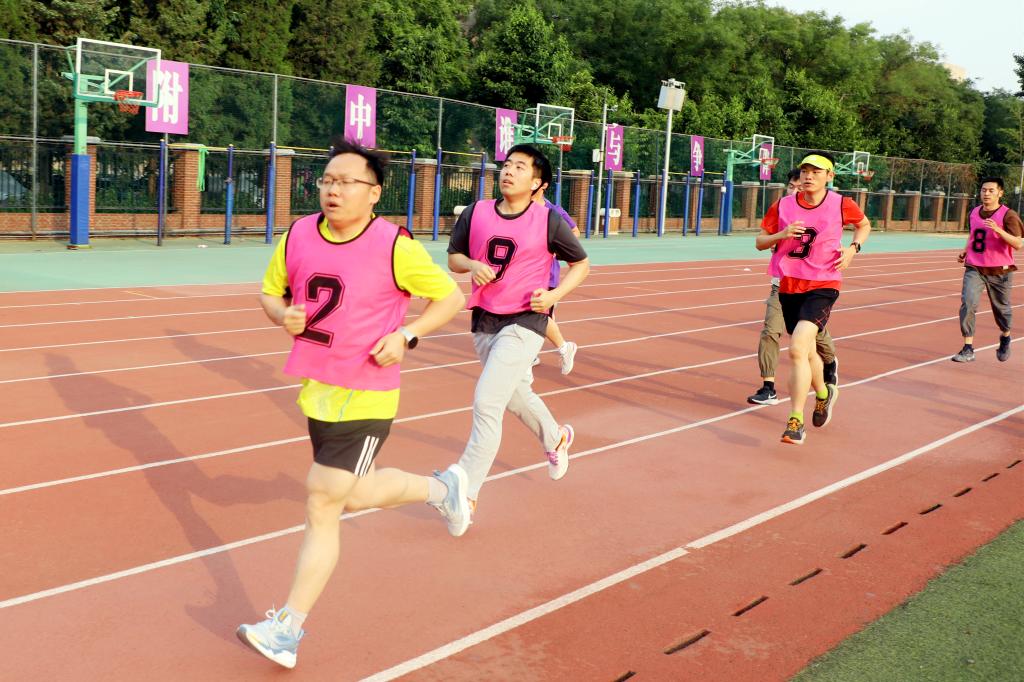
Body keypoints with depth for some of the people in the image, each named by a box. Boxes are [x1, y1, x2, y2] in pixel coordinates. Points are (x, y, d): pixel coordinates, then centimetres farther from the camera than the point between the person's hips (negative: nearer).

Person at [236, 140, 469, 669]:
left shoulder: (394, 246, -13)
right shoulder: (297, 237, 0)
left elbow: (451, 298, -3)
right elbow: (270, 293, 15)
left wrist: (406, 335, -17)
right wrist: (284, 316, -8)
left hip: (364, 399, -6)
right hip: (315, 389, 7)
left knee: (322, 505, -5)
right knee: (355, 493, 20)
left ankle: (288, 629, 9)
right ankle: (441, 487, 47)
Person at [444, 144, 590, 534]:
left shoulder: (549, 221, -8)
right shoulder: (475, 214, 0)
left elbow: (581, 264, 3)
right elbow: (453, 257, 11)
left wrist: (554, 295, -13)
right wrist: (472, 266, -11)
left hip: (524, 322, -5)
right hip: (483, 321, 5)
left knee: (486, 403, -13)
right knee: (516, 395, 22)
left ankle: (467, 494, -4)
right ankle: (556, 438, 53)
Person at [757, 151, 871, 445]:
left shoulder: (841, 205, -3)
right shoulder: (783, 205, 1)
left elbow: (864, 225, 17)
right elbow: (760, 241, 6)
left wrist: (853, 248, -3)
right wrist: (782, 235, -14)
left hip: (823, 286, -4)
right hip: (789, 287, 4)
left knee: (798, 349, -22)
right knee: (807, 352, 17)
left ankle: (796, 422, -15)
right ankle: (824, 393, 49)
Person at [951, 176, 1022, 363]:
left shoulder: (1008, 215, -10)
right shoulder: (974, 213, 7)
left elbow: (1018, 244, -18)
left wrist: (998, 230, -31)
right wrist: (965, 250, 7)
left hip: (1000, 271, -3)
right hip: (974, 269, 3)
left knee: (1001, 308, 12)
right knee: (967, 304, -16)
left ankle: (1005, 338, 44)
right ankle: (968, 349, -12)